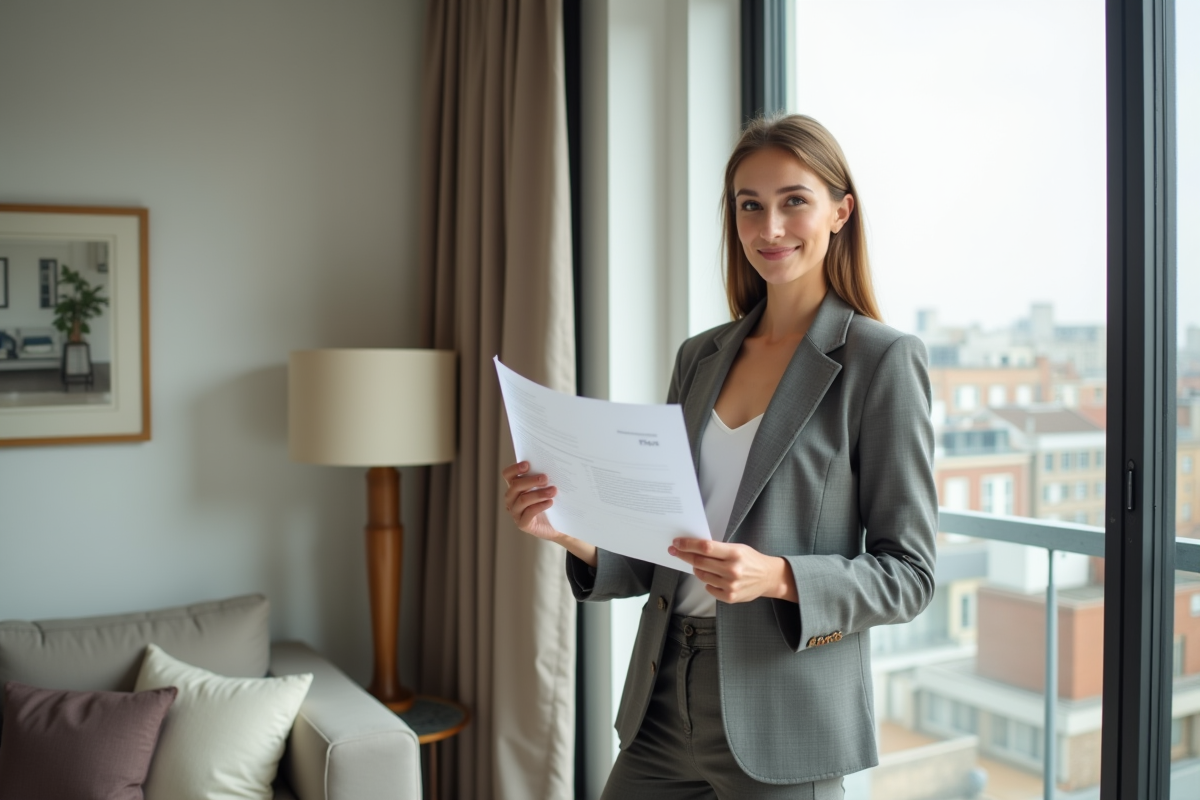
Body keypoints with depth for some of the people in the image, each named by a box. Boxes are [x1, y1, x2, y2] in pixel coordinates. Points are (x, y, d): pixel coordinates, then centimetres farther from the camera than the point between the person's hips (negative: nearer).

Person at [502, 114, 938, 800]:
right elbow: (665, 555, 11)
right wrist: (575, 532, -7)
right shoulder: (699, 356, 8)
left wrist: (777, 577, -24)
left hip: (782, 717, -4)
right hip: (664, 699, 5)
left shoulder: (883, 359, -8)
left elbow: (909, 574, -9)